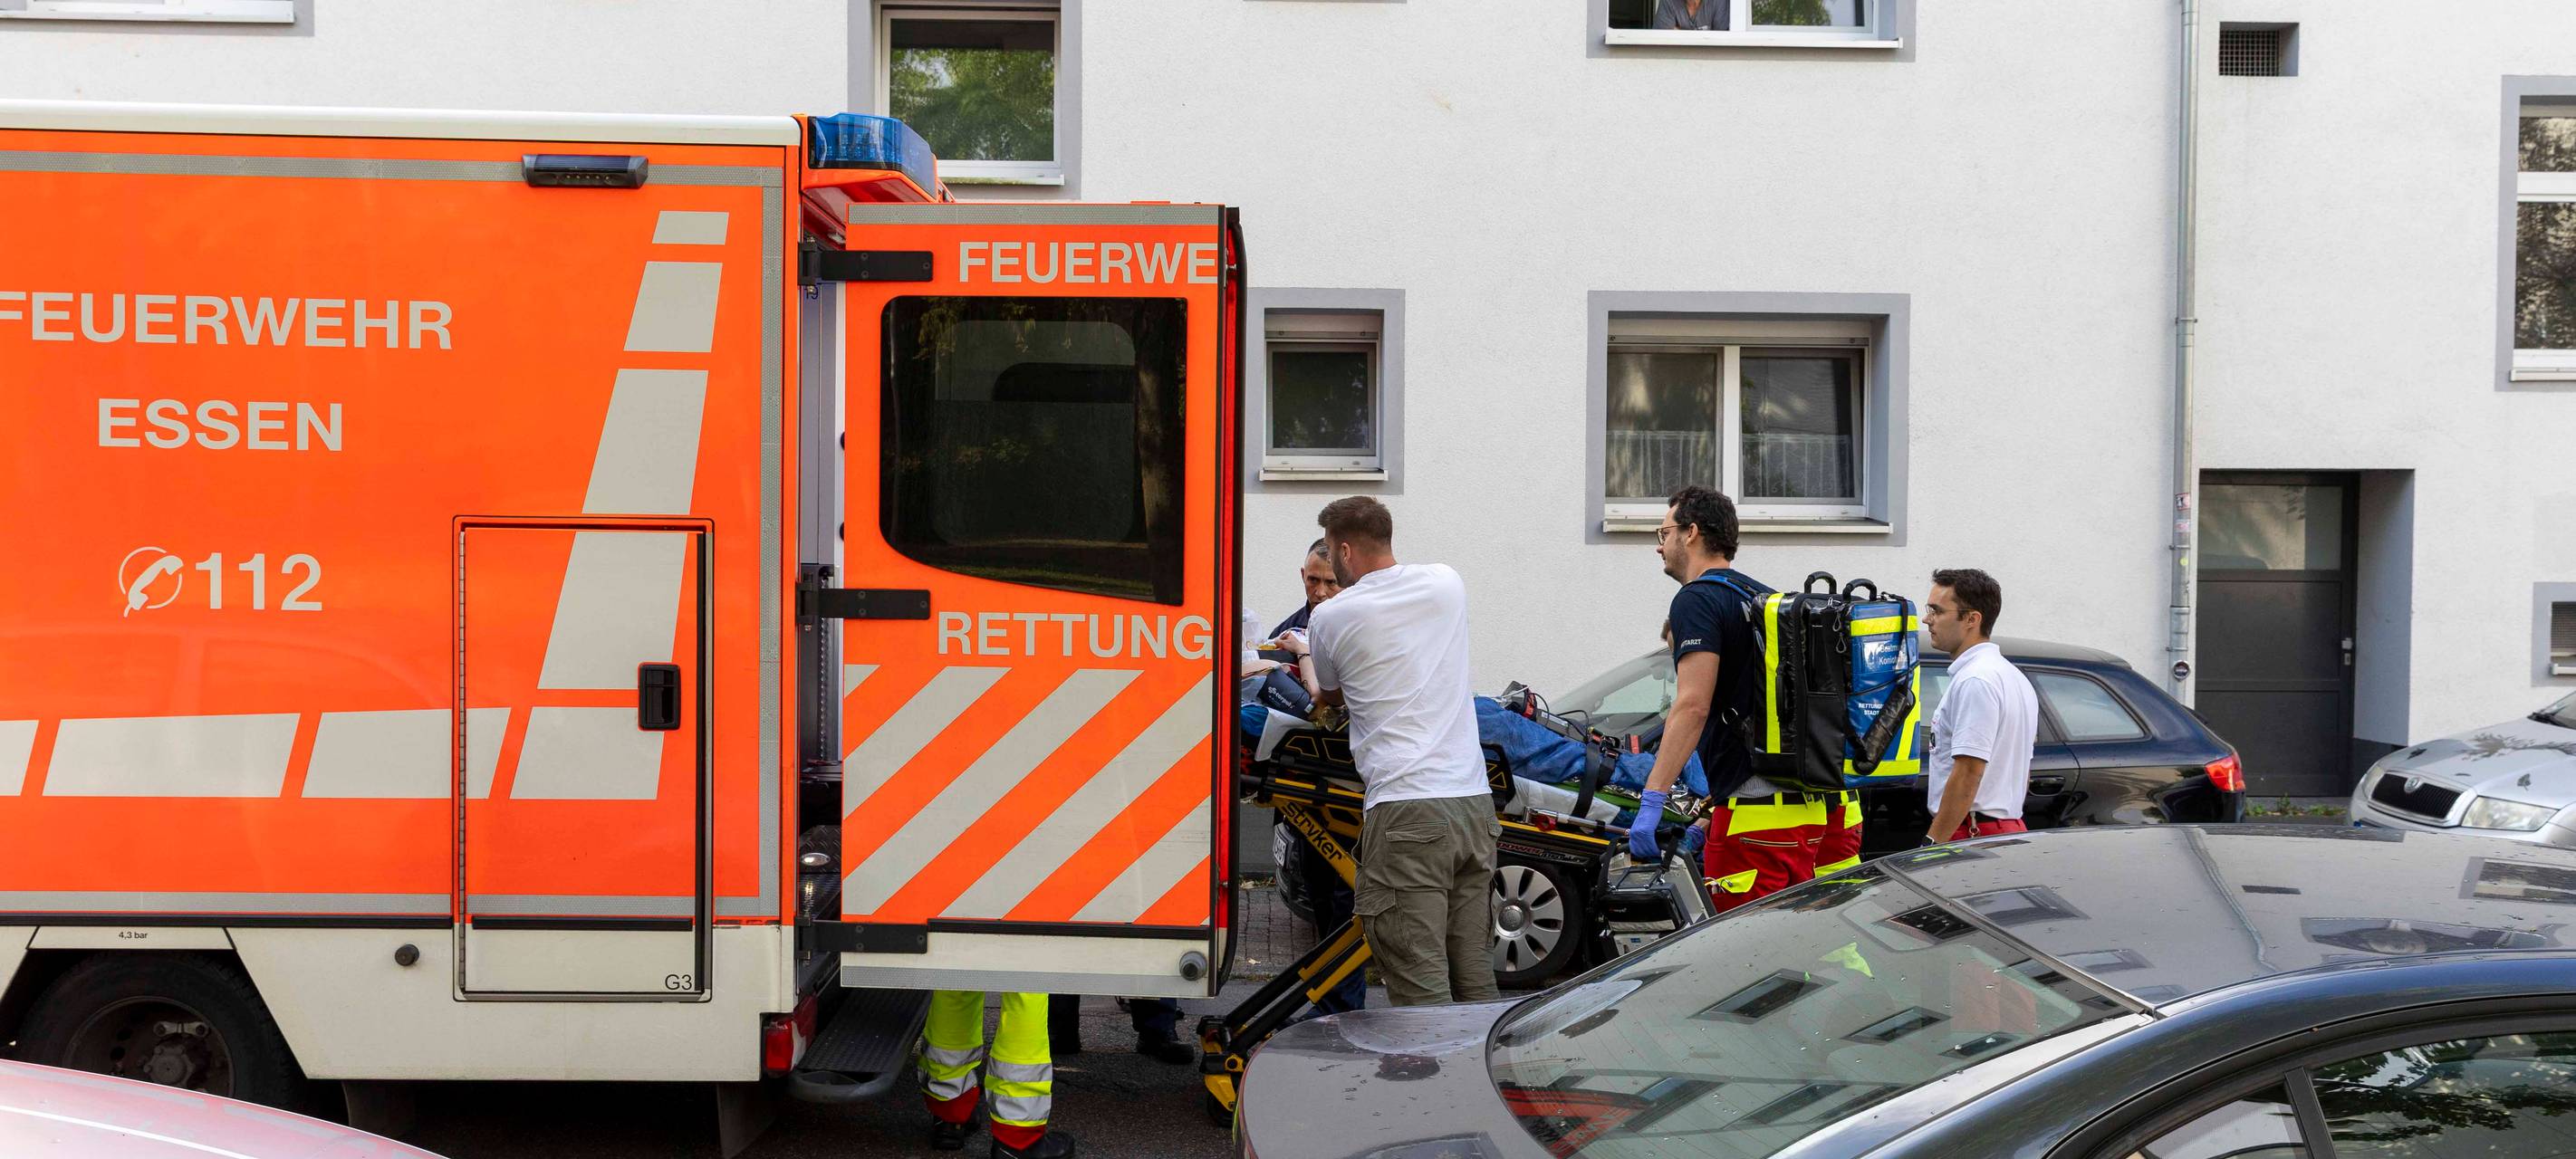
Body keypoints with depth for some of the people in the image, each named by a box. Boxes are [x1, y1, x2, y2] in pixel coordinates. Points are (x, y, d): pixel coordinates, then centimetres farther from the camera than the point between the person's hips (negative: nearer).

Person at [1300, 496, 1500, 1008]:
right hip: (1475, 802, 6)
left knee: (1421, 989, -6)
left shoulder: (1330, 617, 0)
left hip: (1405, 810, -5)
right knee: (1475, 981, 11)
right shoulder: (1447, 583, 12)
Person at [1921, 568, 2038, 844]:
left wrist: (1932, 844, -20)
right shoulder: (2014, 677, 20)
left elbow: (1968, 773, -20)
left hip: (1972, 836, -10)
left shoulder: (1974, 681, -14)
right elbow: (2023, 774, 24)